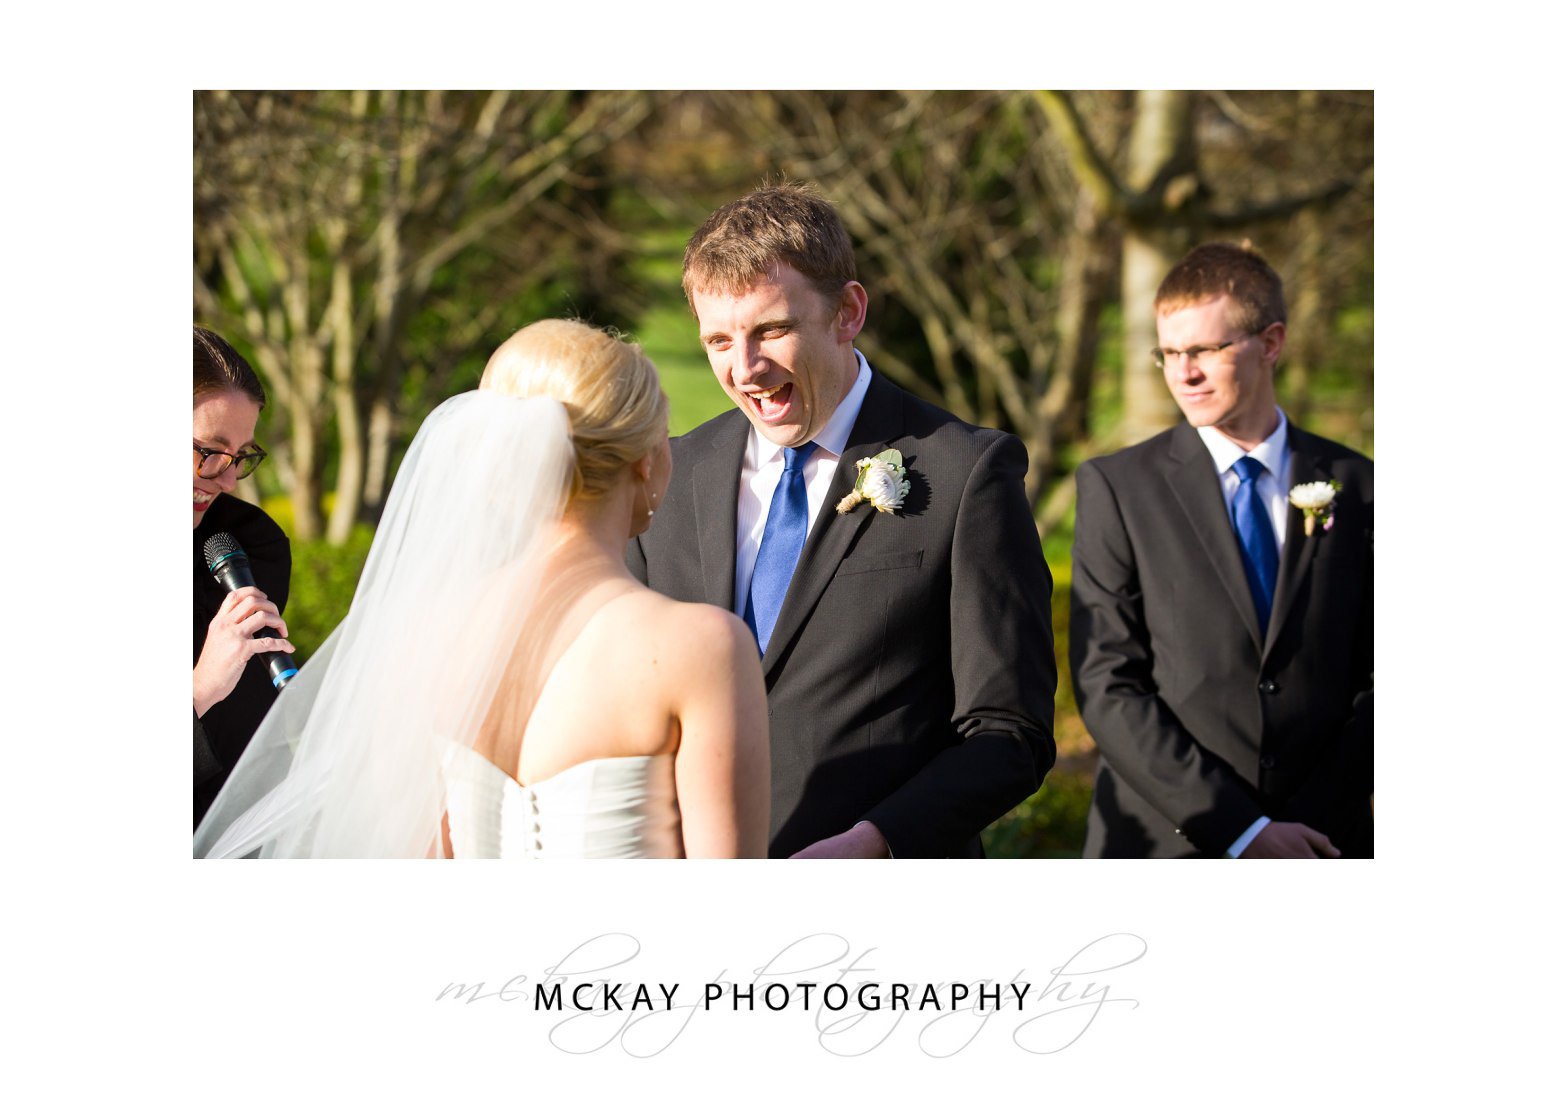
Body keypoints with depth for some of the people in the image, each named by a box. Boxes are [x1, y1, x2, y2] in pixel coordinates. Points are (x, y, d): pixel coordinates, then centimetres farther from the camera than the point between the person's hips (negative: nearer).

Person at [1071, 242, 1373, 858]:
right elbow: (1107, 689, -8)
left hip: (1316, 843, 1)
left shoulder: (1353, 487, 5)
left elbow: (1372, 679, 4)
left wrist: (1297, 830, -8)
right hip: (1166, 844, -1)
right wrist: (1239, 828, -14)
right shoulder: (1116, 487, -1)